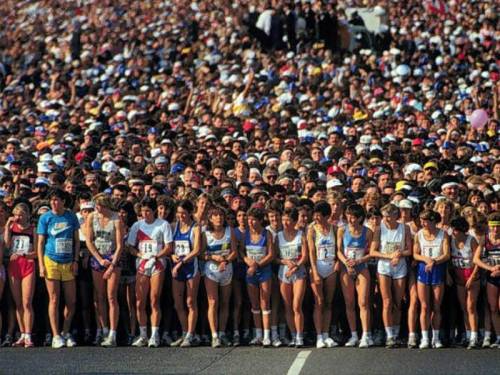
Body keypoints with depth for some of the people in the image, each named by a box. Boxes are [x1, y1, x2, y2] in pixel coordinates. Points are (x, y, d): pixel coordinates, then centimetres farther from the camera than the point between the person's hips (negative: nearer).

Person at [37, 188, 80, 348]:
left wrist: (75, 260, 2)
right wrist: (41, 265, -7)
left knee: (71, 301, 3)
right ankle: (56, 336, 1)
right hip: (51, 261, -3)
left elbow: (77, 240, 11)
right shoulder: (45, 218, 0)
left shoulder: (71, 217, 6)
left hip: (68, 263, 3)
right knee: (54, 300, -2)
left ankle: (66, 332, 17)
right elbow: (40, 242, 1)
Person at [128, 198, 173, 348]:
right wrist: (142, 255, -7)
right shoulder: (137, 226, 10)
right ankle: (143, 335, 7)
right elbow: (131, 247, 10)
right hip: (141, 266, 3)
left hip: (157, 266, -3)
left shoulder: (163, 225, 1)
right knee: (140, 303, -1)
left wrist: (155, 257, -13)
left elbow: (169, 247, -1)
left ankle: (154, 335, -5)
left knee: (154, 301, -7)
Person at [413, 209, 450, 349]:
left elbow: (446, 255, -6)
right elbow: (415, 254, 3)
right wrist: (426, 259, -16)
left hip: (438, 270, -1)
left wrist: (434, 262, -20)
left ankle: (436, 338, 12)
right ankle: (424, 338, -1)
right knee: (424, 307, -3)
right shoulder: (419, 234, 3)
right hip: (423, 270, 1)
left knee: (436, 307, 3)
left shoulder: (443, 234, -1)